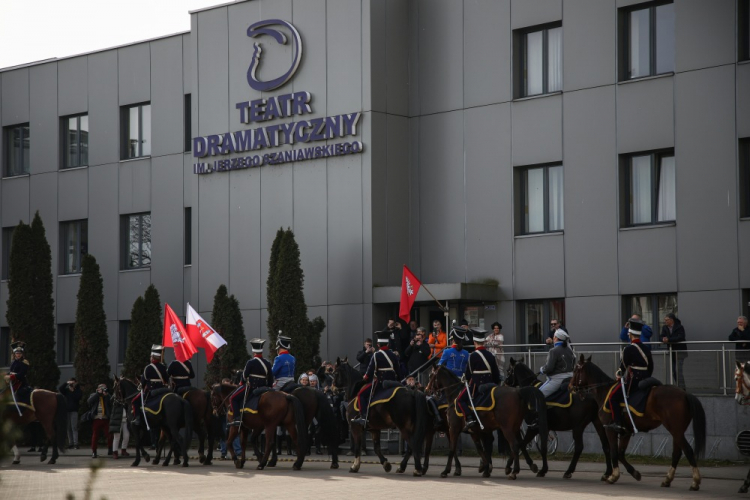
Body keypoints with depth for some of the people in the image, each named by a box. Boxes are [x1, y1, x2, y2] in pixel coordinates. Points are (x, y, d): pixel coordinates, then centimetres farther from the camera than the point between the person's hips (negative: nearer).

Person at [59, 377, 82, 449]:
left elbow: (77, 397, -11)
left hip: (74, 411, -5)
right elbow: (60, 388, -2)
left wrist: (72, 391, -11)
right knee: (68, 428, 5)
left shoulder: (78, 391, 3)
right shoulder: (67, 390, 13)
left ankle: (75, 444, -13)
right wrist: (66, 383, -12)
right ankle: (70, 443, 7)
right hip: (67, 410, 5)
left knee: (74, 428, -10)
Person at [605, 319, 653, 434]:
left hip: (632, 380, -8)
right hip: (645, 380, 8)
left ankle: (617, 423, -15)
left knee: (613, 397, -5)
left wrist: (619, 374, 12)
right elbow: (651, 366, 17)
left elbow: (624, 366, -8)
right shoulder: (647, 349, 11)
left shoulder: (628, 350, -12)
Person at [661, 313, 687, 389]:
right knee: (673, 371, 8)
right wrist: (664, 339, -26)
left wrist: (669, 340, -31)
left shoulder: (679, 327, -12)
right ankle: (679, 386, 17)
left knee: (678, 370, -16)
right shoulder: (665, 328, 6)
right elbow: (662, 337, -1)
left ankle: (681, 388, -14)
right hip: (671, 352, 7)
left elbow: (680, 337, -25)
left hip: (680, 351, -7)